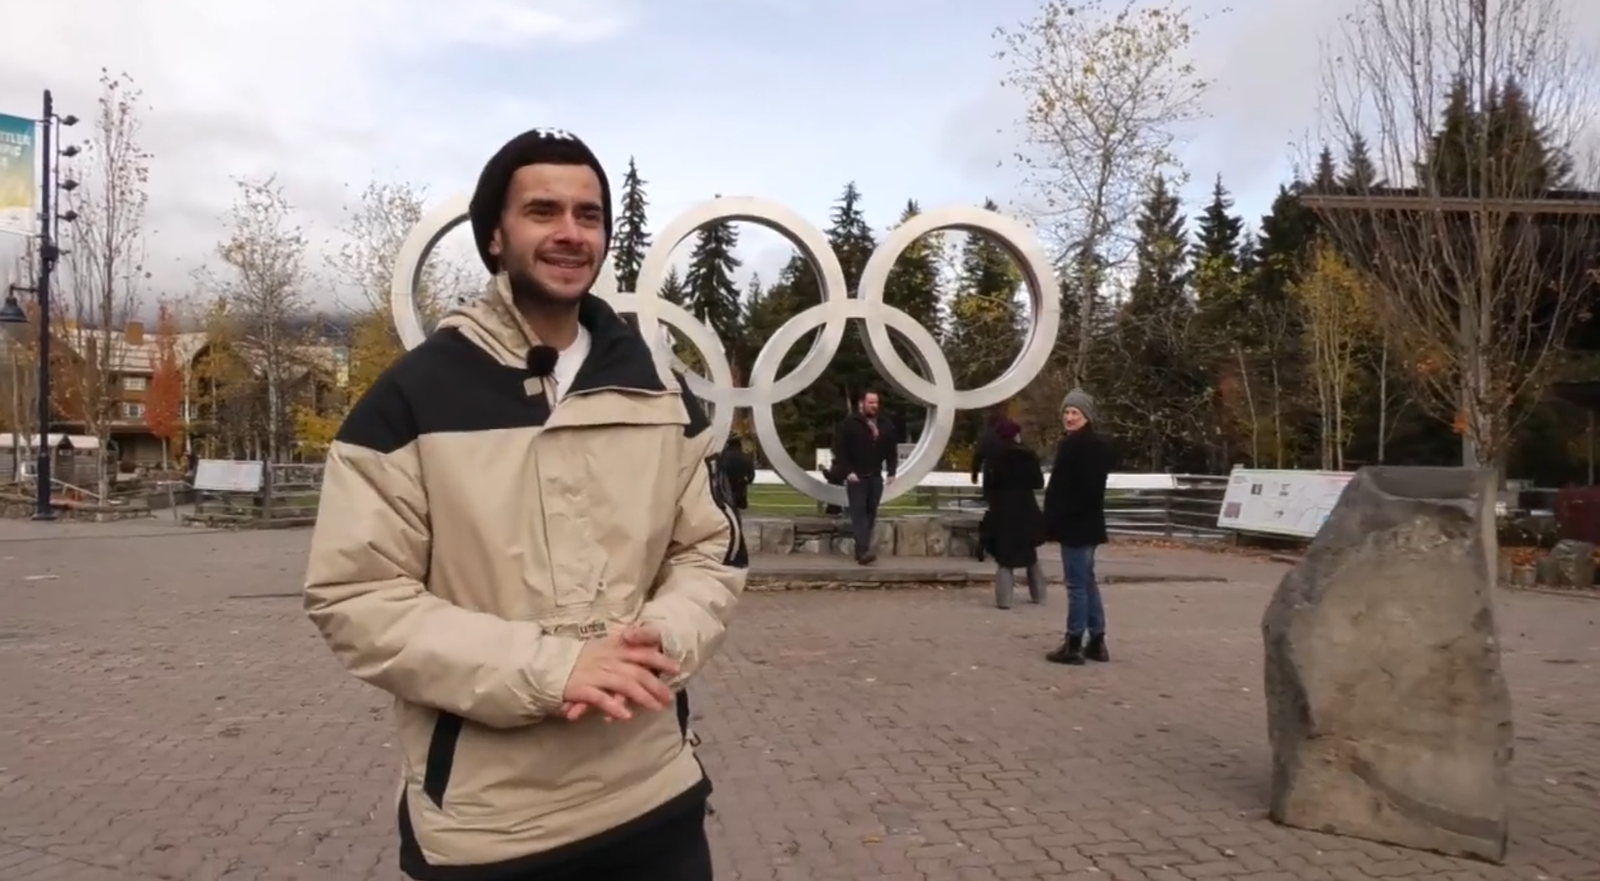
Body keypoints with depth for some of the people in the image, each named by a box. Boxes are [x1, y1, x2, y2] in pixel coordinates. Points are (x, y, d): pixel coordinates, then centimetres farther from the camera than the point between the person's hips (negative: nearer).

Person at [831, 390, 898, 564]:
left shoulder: (885, 426, 11)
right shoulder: (848, 424, -7)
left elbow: (892, 451, 16)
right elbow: (839, 450, -10)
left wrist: (891, 471, 5)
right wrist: (847, 472, -16)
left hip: (875, 477, 6)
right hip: (856, 477, -6)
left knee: (870, 514, 7)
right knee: (859, 513, -11)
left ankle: (862, 550, 15)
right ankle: (863, 551, -20)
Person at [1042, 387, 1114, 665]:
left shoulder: (1072, 444, -17)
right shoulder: (1100, 445, 14)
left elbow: (1059, 486, -20)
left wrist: (1051, 520, -12)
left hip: (1074, 522, -10)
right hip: (1090, 520, 10)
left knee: (1077, 583, -4)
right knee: (1087, 580, 15)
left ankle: (1074, 645, 2)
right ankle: (1096, 642, 20)